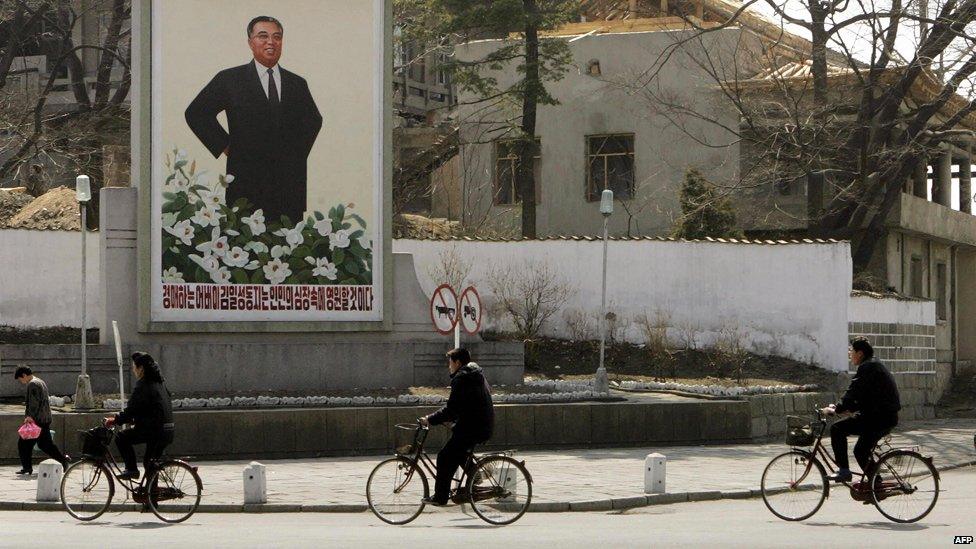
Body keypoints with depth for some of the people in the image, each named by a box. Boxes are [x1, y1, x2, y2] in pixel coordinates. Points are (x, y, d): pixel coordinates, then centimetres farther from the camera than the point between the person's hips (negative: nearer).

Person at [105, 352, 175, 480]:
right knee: (150, 461, 20)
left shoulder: (143, 386, -11)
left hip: (154, 430, -9)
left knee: (121, 438, -2)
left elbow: (131, 410, -14)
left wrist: (115, 420, -2)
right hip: (167, 431, 9)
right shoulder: (160, 382, 17)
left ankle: (131, 469, -4)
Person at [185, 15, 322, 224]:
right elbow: (196, 113, 5)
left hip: (290, 184, 3)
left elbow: (313, 120, 31)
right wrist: (224, 145, 0)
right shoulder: (229, 79, 5)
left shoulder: (297, 84, 15)